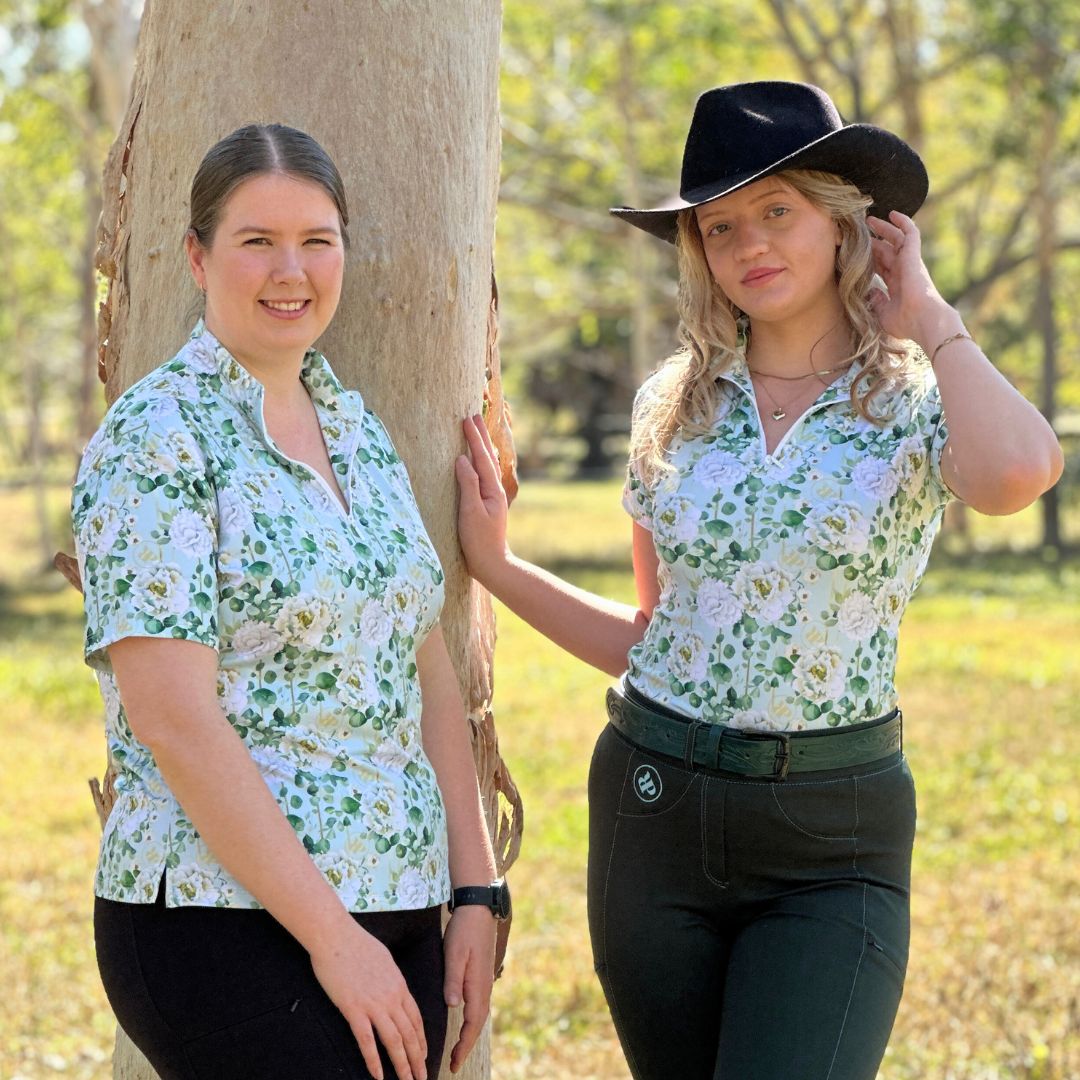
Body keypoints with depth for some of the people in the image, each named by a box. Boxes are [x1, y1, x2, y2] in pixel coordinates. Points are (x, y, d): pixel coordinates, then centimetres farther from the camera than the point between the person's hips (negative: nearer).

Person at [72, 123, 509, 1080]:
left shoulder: (362, 432, 13)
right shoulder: (157, 438, -9)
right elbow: (173, 720, -16)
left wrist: (475, 893, 7)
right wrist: (333, 936, -16)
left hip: (396, 913, 7)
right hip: (223, 922, -7)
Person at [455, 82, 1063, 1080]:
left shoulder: (919, 405, -4)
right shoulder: (674, 409, 7)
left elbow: (1017, 474, -30)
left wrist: (926, 314, -14)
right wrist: (497, 566, 5)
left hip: (832, 842, -4)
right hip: (654, 804, 4)